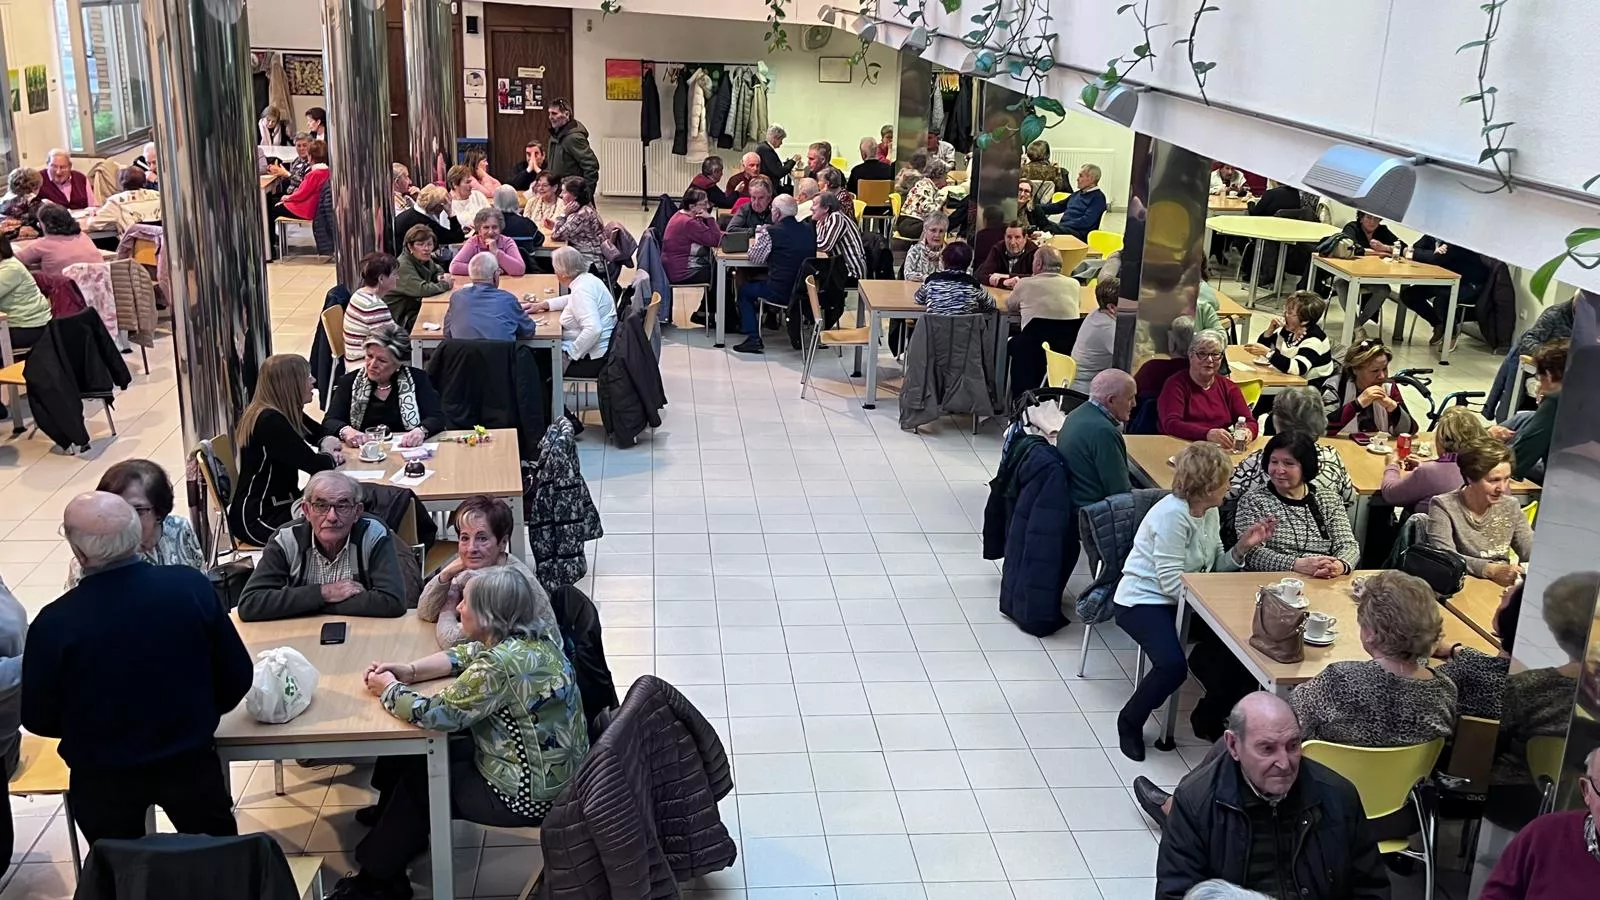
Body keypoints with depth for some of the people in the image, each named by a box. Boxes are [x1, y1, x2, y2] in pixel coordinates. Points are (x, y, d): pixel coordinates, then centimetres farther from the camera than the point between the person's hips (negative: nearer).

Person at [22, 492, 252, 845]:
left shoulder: (55, 623, -23)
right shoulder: (192, 586, -18)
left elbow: (39, 720, -8)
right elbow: (237, 676, -8)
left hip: (101, 776, -1)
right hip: (191, 760, 1)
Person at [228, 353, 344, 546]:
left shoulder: (284, 412, 6)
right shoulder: (270, 422, -22)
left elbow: (320, 432, 20)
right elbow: (315, 466, -24)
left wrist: (327, 443, -3)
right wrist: (330, 456, -1)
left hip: (280, 503, 9)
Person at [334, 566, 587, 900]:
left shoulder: (503, 664, -32)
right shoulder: (531, 634, -3)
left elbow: (433, 714, -25)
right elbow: (466, 655, 13)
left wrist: (389, 690, -7)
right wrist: (409, 671, 1)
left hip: (529, 793, -9)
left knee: (418, 777, 10)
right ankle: (392, 824, 43)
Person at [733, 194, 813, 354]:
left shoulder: (771, 232, -13)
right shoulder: (808, 229, 3)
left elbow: (754, 259, -3)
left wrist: (759, 236, 14)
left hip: (780, 293, -7)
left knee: (744, 291, 21)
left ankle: (753, 338, 13)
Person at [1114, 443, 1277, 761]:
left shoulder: (1210, 512, 5)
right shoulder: (1172, 514, -22)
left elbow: (1214, 568, 7)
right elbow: (1172, 584, -23)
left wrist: (1242, 547, -10)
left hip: (1184, 601, 8)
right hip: (1144, 601, -8)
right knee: (1173, 665, -29)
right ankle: (1130, 721, -1)